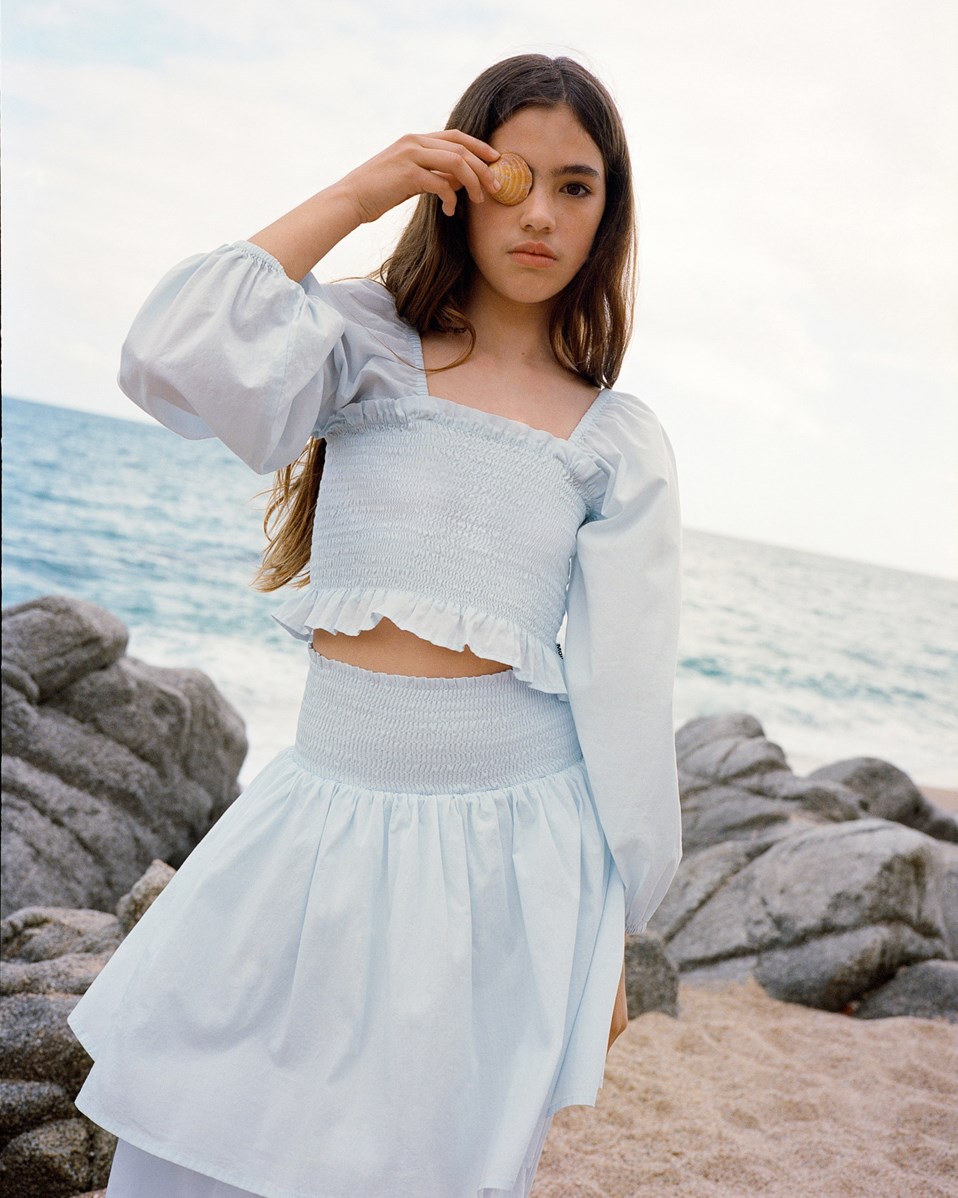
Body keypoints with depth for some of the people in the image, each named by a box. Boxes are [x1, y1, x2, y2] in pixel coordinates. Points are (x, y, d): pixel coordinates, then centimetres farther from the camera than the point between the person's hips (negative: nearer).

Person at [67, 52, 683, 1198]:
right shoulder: (368, 344, 3)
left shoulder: (620, 443, 3)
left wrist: (612, 937, 5)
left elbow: (624, 698, 3)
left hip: (509, 843, 0)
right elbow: (176, 361, -17)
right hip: (326, 817, 1)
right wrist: (350, 196, -8)